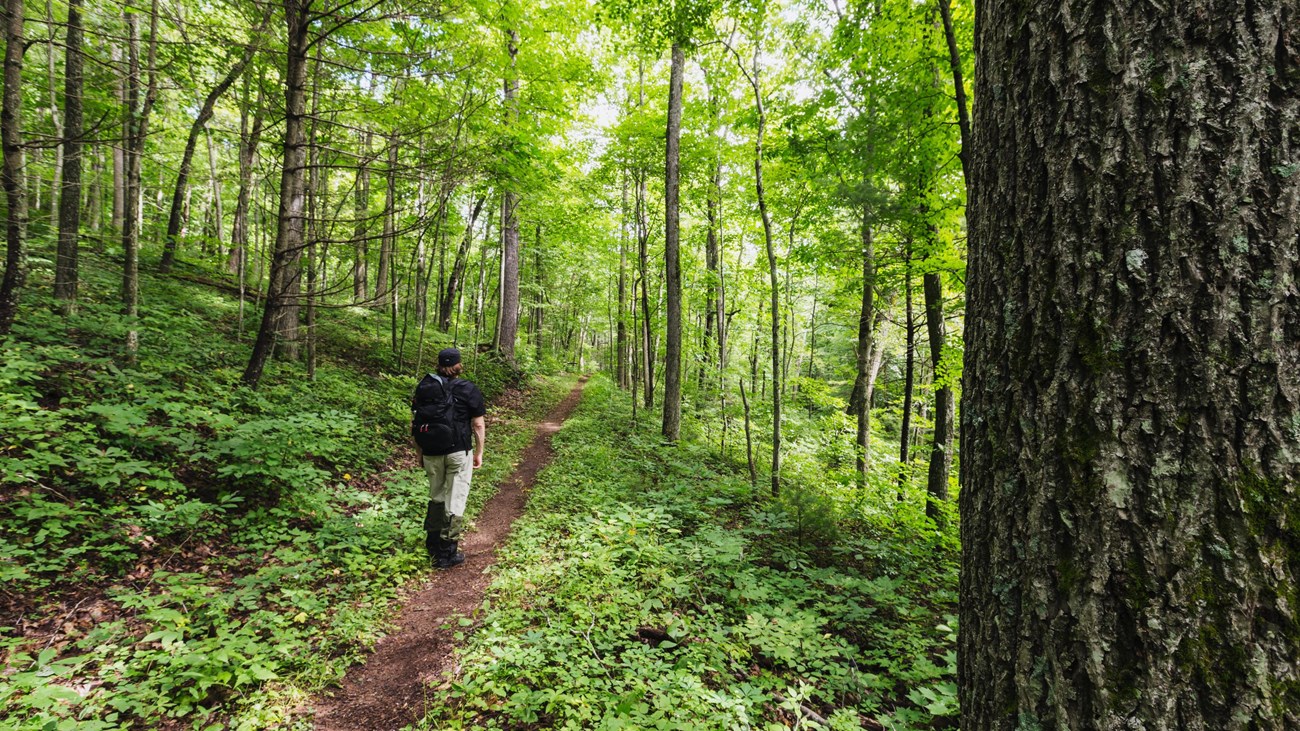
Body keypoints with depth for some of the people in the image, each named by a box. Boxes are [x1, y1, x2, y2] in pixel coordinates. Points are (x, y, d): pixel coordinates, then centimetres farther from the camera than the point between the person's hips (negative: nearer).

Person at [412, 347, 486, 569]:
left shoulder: (424, 387, 4)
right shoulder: (468, 389, -6)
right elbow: (478, 425, -6)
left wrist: (419, 453, 16)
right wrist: (479, 453, 4)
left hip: (431, 453, 4)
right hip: (459, 452, -4)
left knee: (436, 496, 21)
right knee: (455, 501, 4)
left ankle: (432, 544, 32)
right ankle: (447, 554, 10)